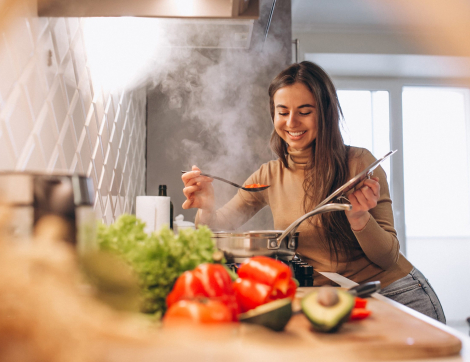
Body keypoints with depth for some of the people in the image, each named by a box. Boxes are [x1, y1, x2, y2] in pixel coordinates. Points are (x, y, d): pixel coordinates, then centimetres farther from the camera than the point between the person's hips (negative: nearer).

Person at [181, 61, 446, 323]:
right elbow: (218, 228, 2)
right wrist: (207, 207, -21)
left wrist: (359, 217, -29)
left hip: (397, 294, -3)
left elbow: (389, 258, -9)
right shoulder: (269, 176, 0)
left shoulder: (359, 163, -11)